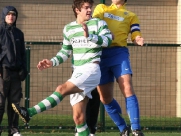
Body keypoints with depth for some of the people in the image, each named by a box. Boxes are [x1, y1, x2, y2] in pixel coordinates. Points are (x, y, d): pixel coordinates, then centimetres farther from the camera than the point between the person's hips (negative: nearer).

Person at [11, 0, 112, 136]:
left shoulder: (98, 23, 0)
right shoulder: (69, 28, 15)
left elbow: (107, 40, -16)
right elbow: (65, 52, 21)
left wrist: (89, 36, -28)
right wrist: (52, 62, 6)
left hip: (91, 70, -6)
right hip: (77, 73, 6)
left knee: (62, 89, -24)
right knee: (78, 117, -1)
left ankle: (29, 113, -28)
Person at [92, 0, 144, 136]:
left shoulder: (131, 16, 16)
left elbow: (135, 36, 7)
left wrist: (139, 40, -18)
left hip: (118, 52, -2)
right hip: (100, 54, 2)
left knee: (127, 88, -20)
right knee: (105, 97, 3)